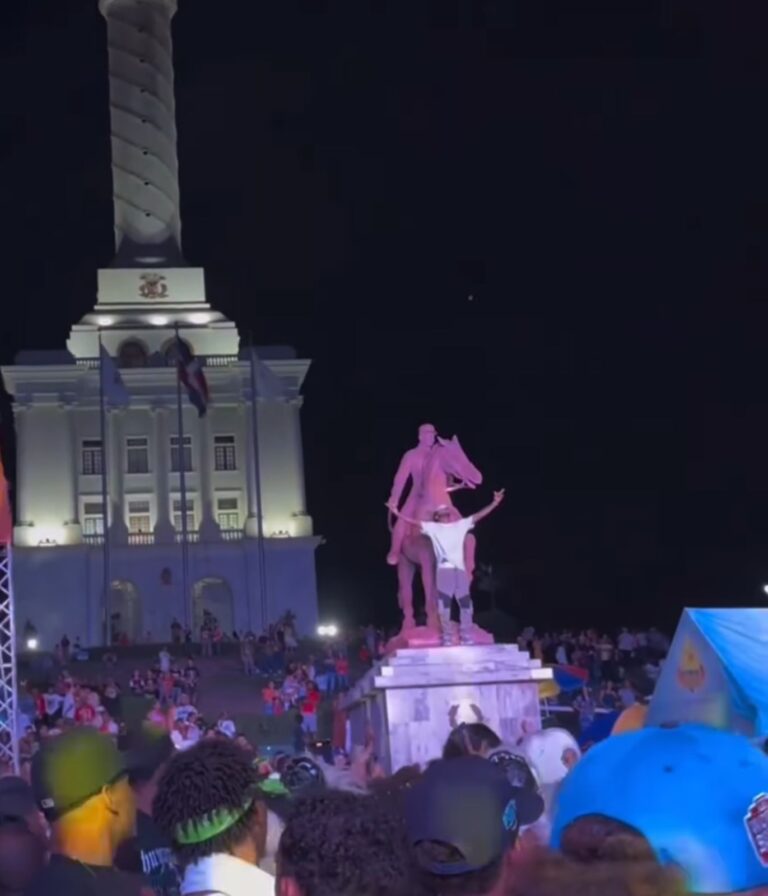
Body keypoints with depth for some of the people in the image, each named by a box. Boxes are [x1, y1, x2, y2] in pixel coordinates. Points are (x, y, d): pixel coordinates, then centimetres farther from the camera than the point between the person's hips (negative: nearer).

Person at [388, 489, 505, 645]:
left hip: (460, 569, 3)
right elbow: (414, 522, 4)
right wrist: (398, 514, -7)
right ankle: (447, 639, -2)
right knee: (444, 606, -4)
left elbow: (479, 515, 14)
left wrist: (494, 503, 7)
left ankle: (466, 639, 6)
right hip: (444, 569, -2)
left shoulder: (461, 524, 17)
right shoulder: (433, 528, 12)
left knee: (465, 604, 1)